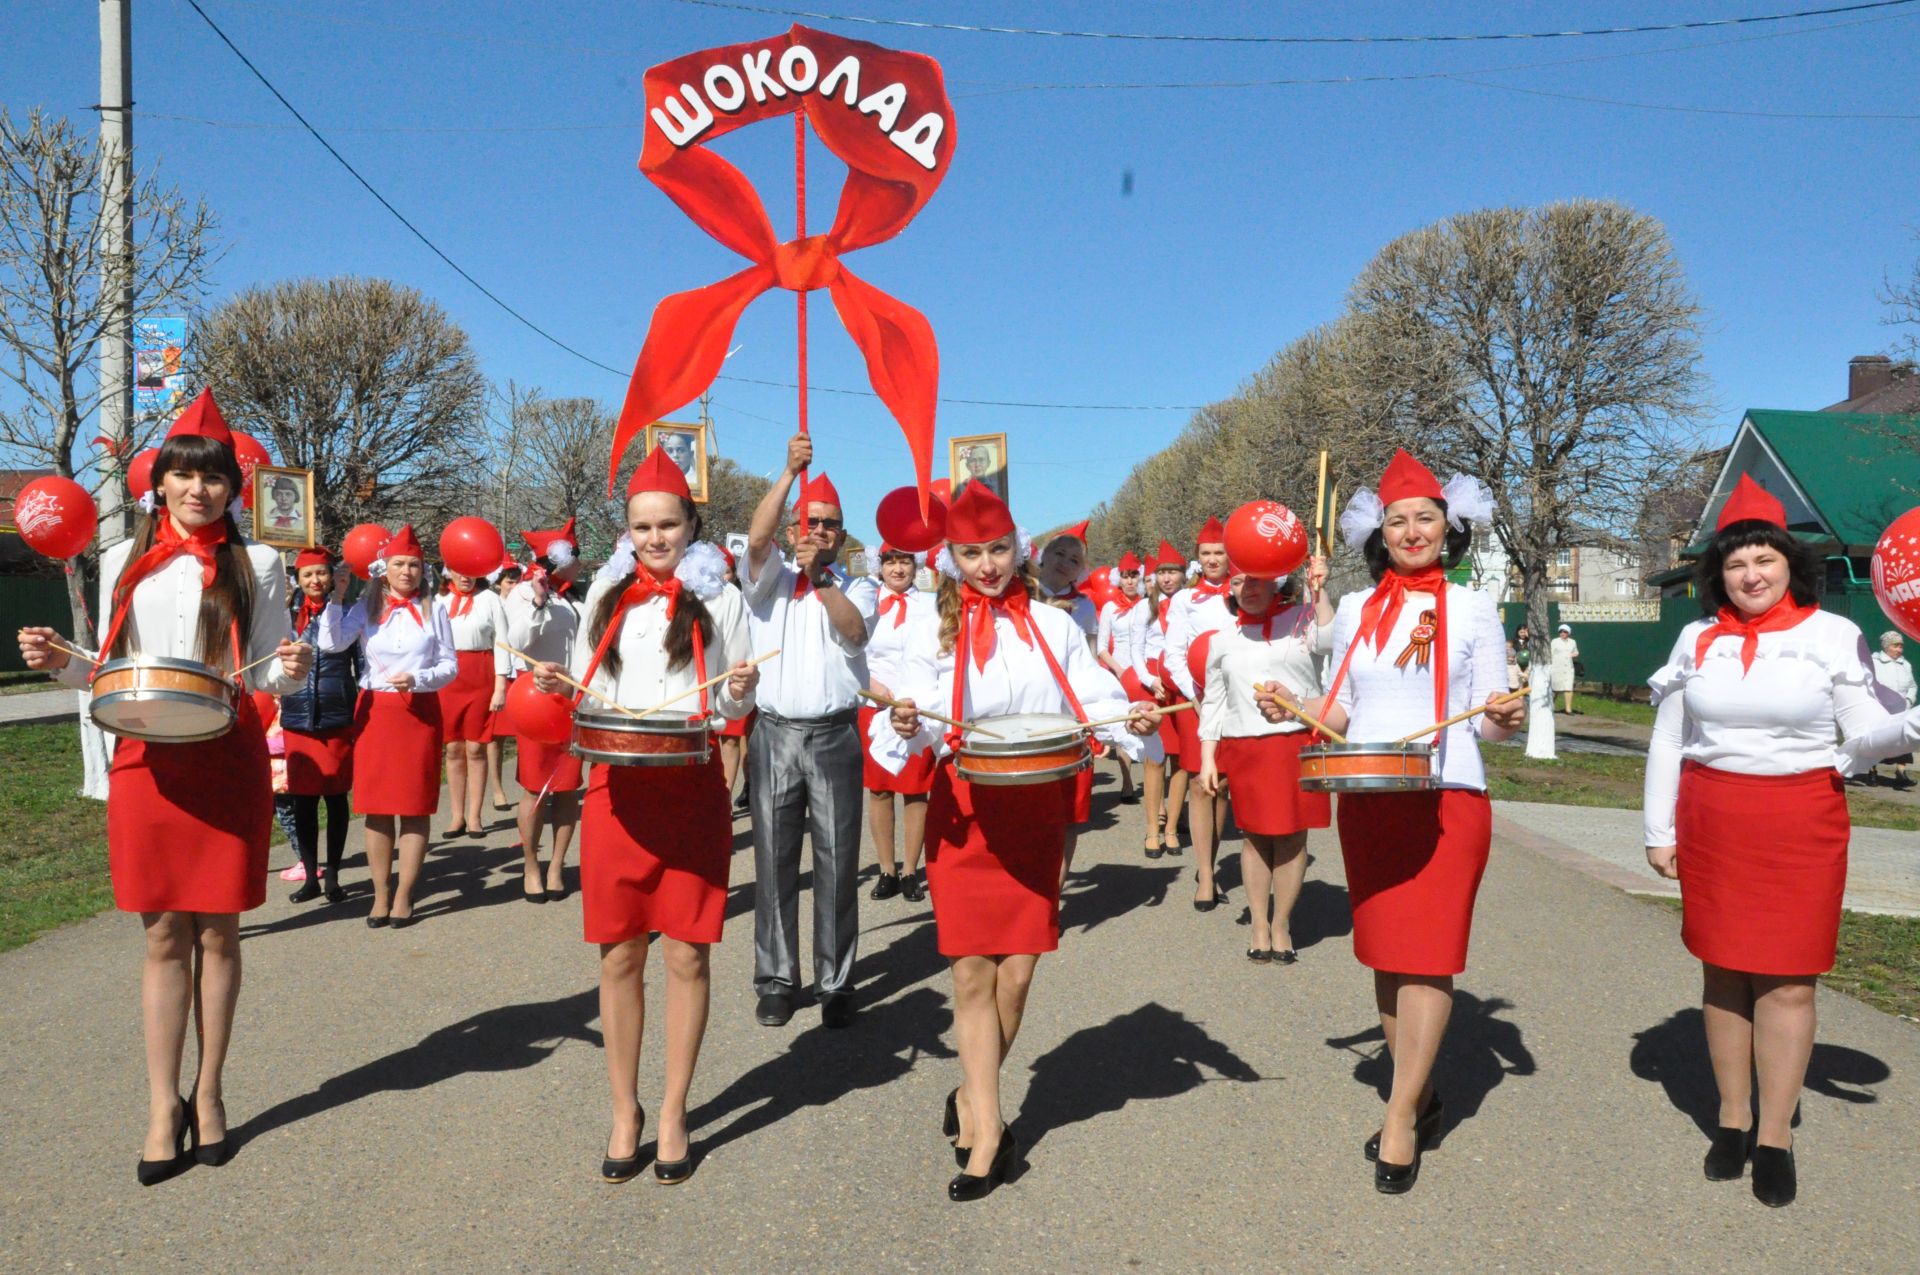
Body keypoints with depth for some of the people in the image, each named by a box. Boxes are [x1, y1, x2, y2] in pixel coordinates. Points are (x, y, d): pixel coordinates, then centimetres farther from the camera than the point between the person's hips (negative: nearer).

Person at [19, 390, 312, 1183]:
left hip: (226, 760, -2)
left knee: (216, 933, 5)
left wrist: (294, 670, -20)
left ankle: (209, 1094, 18)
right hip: (145, 759, 2)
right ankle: (163, 1104, 14)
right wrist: (61, 663, -6)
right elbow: (108, 669, 13)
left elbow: (267, 674, 2)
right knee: (162, 936, 5)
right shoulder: (123, 562, 10)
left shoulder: (256, 565, 3)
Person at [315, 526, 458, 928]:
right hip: (374, 710, 1)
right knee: (376, 806, 4)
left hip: (419, 711, -1)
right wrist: (337, 597, -15)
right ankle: (381, 893, 13)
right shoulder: (366, 608, 5)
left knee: (415, 806, 0)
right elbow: (330, 643, -11)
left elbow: (450, 666, 2)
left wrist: (417, 679, -14)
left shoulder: (434, 611, 5)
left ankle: (403, 896, 7)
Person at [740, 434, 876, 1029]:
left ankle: (835, 983, 11)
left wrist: (819, 578, -23)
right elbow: (756, 539, -13)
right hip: (774, 735, 0)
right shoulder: (771, 580, 9)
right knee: (774, 862, 3)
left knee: (837, 864, 2)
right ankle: (776, 980, 13)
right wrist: (790, 471, -20)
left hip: (834, 738, 0)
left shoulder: (854, 589, 10)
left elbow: (855, 630, -12)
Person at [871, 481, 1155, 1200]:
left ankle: (972, 1098, 27)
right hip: (964, 809, -1)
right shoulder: (932, 630, 5)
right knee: (972, 971, -2)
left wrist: (1128, 717, -17)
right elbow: (914, 721, -3)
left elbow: (1094, 700, 4)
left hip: (1037, 809, 2)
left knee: (1017, 973, 4)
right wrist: (904, 724, -26)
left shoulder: (1052, 626, 9)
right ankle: (988, 1131, 7)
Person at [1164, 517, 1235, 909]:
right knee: (1200, 786, -4)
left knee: (1224, 786, 6)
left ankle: (1208, 867, 17)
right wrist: (1197, 698, -9)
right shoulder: (1184, 599, 5)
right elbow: (1174, 656, 0)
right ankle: (1205, 877, -1)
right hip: (1195, 701, -1)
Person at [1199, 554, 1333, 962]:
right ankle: (1259, 926, 17)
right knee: (1255, 836, 7)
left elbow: (1330, 641, -19)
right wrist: (1207, 759, 8)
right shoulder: (1223, 640, 11)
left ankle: (1281, 925, 16)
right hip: (1244, 748, 2)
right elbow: (1213, 703, 13)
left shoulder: (1302, 618, 3)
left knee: (1291, 837, 3)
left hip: (1298, 742, -2)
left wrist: (1318, 591, -18)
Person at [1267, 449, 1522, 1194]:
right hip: (1366, 801, 4)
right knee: (1385, 955, 9)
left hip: (1446, 800, -3)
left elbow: (1490, 722, 1)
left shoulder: (1472, 610, 2)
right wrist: (1292, 707, -2)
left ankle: (1400, 1120, 2)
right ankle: (1421, 1098, 25)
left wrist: (1504, 719, -21)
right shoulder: (1355, 611, 10)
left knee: (1427, 957, -5)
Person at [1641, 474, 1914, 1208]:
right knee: (1723, 971, 8)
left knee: (1788, 979, -1)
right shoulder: (1698, 639, 5)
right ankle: (1731, 1119, 20)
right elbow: (1667, 741, 9)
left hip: (1801, 823, -2)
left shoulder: (1833, 636, -1)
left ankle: (1775, 1137, 9)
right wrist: (1659, 831, 7)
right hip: (1712, 822, 2)